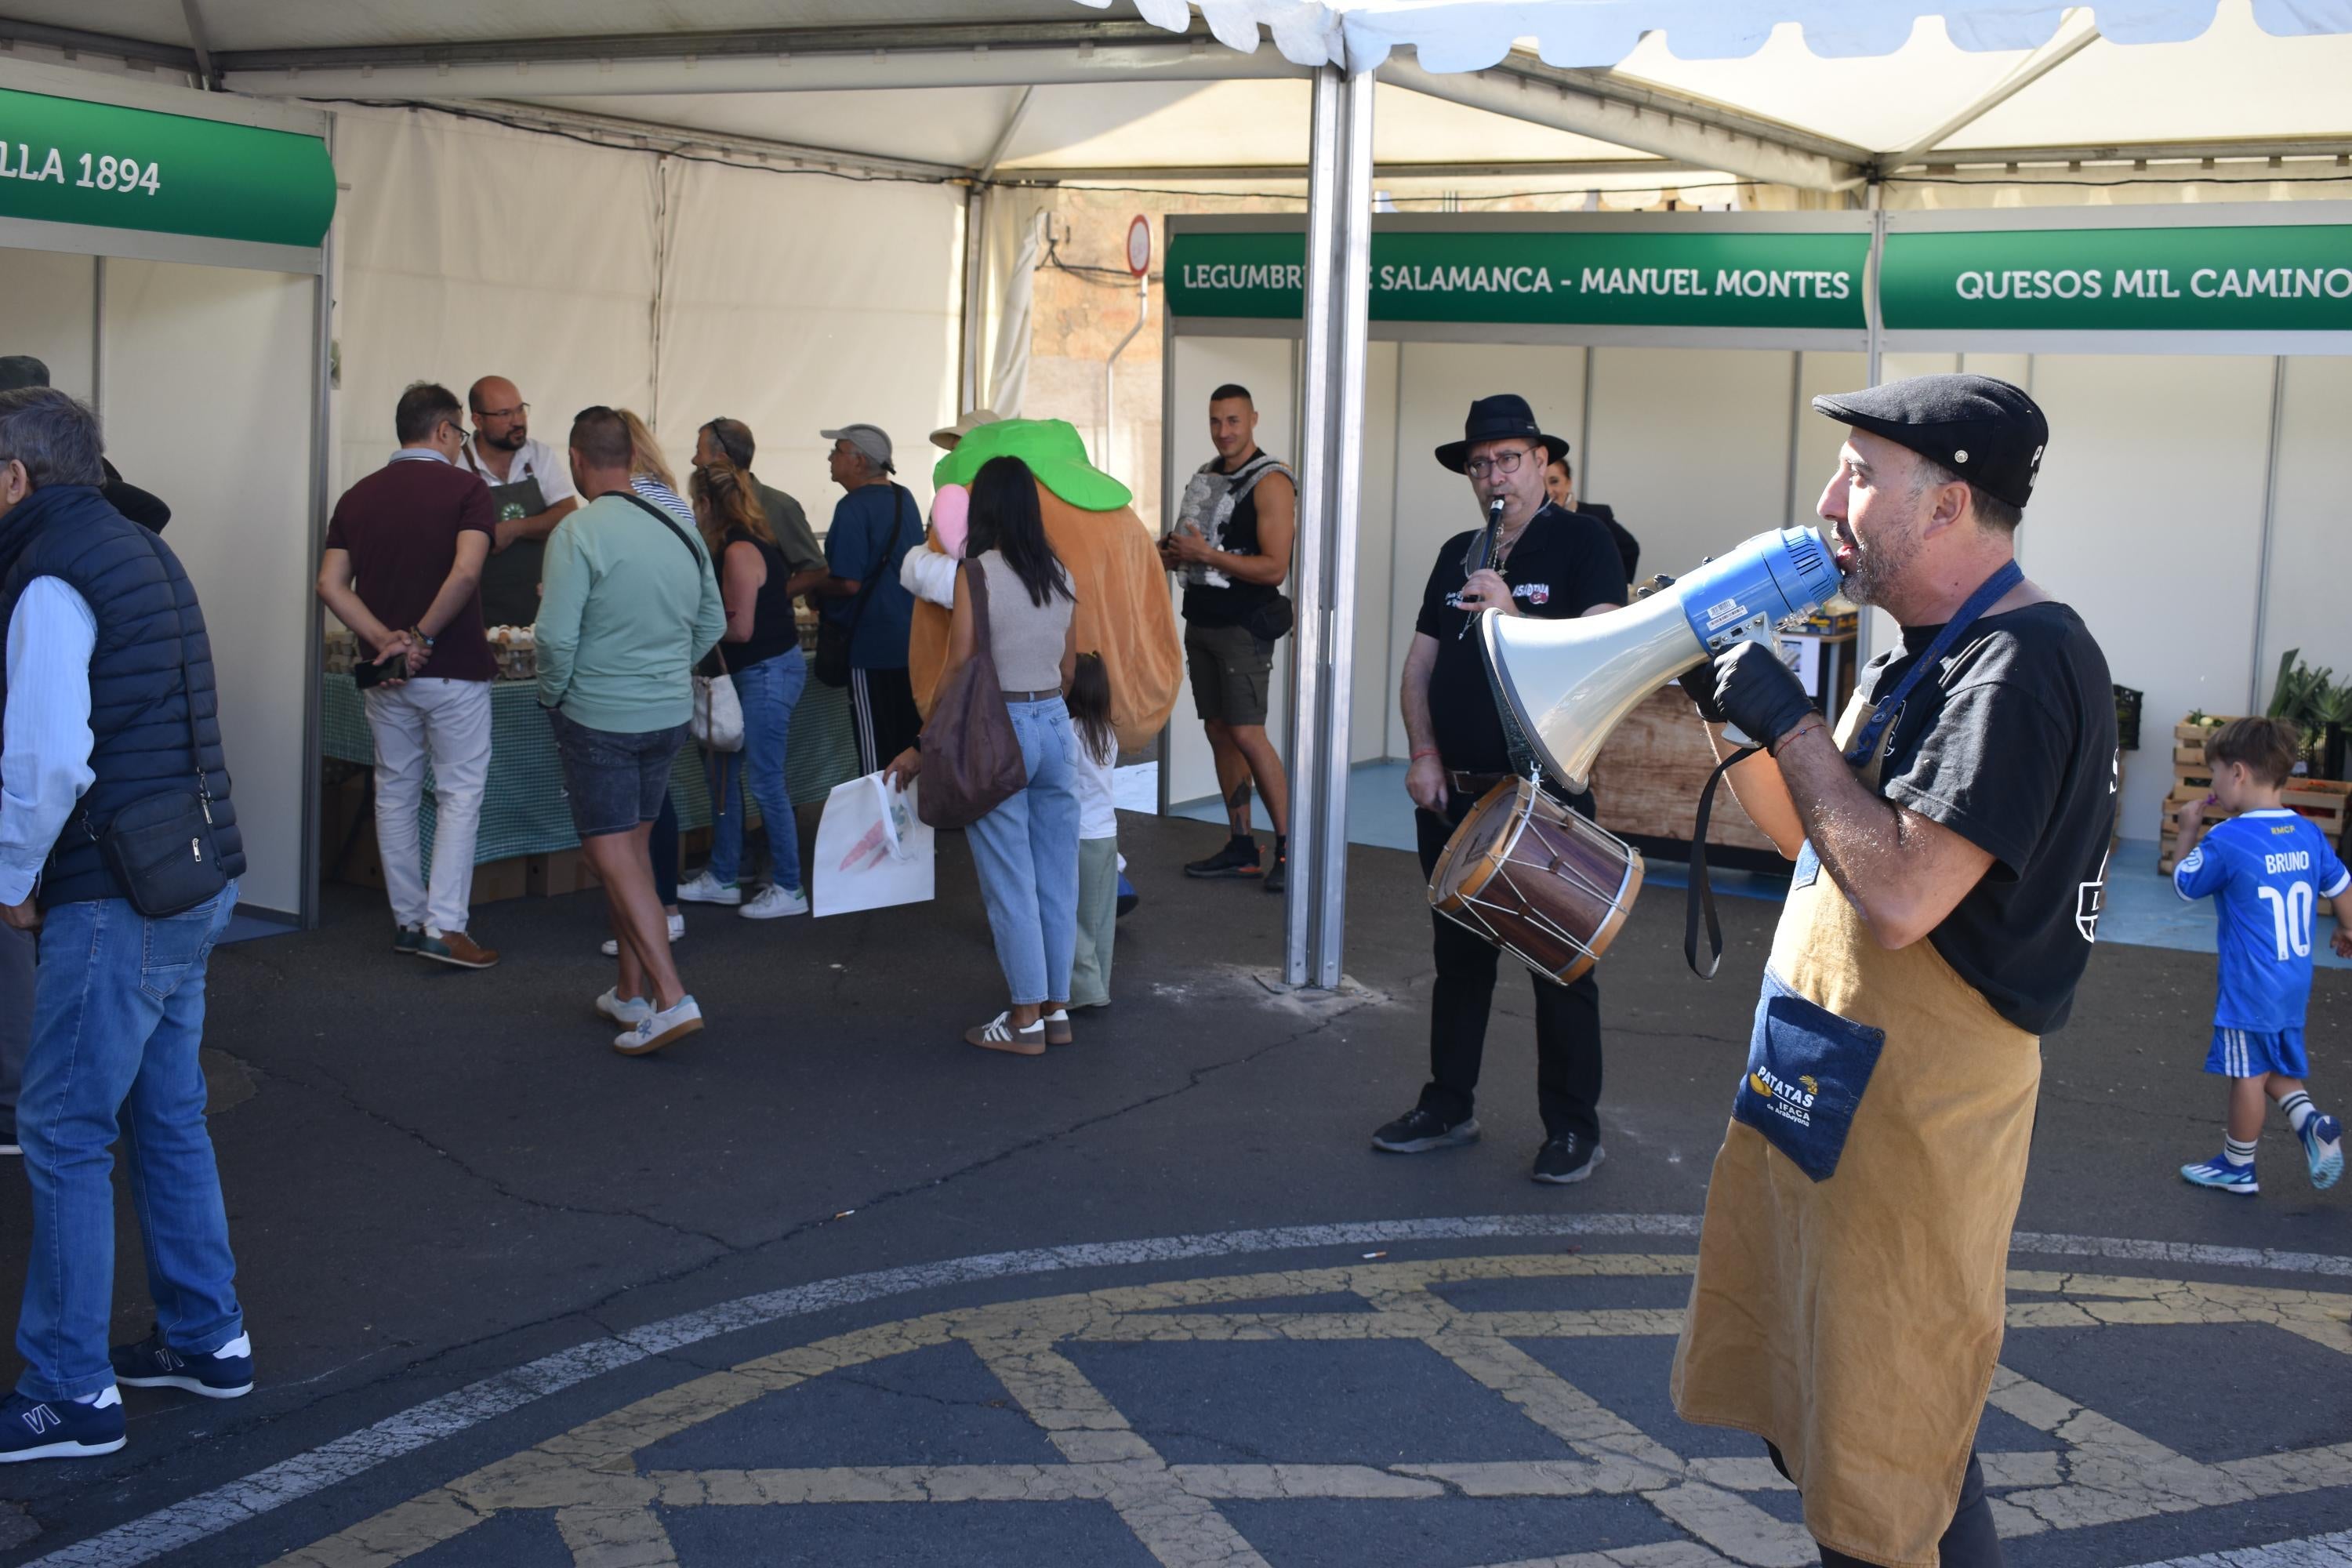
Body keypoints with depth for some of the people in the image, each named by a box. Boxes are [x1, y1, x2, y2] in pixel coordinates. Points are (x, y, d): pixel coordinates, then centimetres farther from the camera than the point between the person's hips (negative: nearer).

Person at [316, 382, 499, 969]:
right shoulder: (464, 489, -7)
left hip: (385, 674, 5)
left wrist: (385, 639, -8)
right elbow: (465, 572, -23)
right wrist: (424, 636, -14)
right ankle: (445, 926, -7)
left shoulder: (358, 497, 8)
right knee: (459, 794, 1)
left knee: (396, 793, 13)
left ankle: (408, 920, 19)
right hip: (453, 669, -5)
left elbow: (331, 584, -2)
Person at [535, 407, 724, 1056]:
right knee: (633, 848, 18)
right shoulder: (680, 529, 4)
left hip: (599, 717, -6)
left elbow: (556, 635, -20)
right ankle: (632, 992, 25)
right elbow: (712, 624, 12)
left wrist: (553, 693, -2)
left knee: (614, 856, -2)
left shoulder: (578, 532, -17)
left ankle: (670, 999, -12)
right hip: (670, 715, 6)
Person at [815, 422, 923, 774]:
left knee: (876, 750, -2)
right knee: (911, 740, 14)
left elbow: (848, 583, -22)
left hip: (872, 647, -8)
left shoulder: (854, 508, -16)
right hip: (911, 643, 8)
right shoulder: (904, 499, 10)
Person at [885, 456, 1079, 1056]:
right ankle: (1057, 1008, 19)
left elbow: (959, 674, -11)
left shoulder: (977, 572, -11)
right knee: (1056, 877, 11)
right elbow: (1069, 667, 12)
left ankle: (1026, 1018, 8)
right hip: (1056, 725, 6)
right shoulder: (1059, 574, 5)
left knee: (1010, 883, 2)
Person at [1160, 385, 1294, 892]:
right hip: (1201, 622, 8)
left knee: (1246, 733, -13)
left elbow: (1274, 568, -18)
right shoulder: (1205, 476, 13)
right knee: (1218, 732, 8)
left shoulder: (1270, 483, -11)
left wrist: (1206, 554, -22)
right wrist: (1171, 553, -1)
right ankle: (1240, 847, 15)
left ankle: (1288, 847, -6)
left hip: (1243, 626, -8)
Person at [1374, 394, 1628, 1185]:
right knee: (1459, 956, 15)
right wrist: (1424, 754, -1)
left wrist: (1513, 620, -27)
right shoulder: (1457, 554, 13)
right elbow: (1421, 662, 12)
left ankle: (1573, 1128, 11)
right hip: (1453, 794, 6)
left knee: (1560, 965, 2)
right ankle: (1448, 1106, 26)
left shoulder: (1579, 542, -5)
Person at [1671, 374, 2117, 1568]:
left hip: (1916, 1114, -10)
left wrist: (1791, 721, -18)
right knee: (1802, 1408, 20)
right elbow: (1819, 838, 19)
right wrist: (1733, 714, 6)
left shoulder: (2022, 664, -19)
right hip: (1822, 1092, 10)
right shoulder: (1930, 653, 13)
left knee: (1890, 1460, 0)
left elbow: (1901, 891, -28)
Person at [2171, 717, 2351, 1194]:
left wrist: (2188, 831, 11)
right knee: (2274, 1066, 22)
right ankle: (2313, 1123, 3)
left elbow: (2184, 883, -4)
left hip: (2249, 988, -7)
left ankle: (2237, 1167, 18)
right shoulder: (2309, 834, 1)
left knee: (2248, 1074, 5)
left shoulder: (2226, 841, -18)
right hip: (2294, 985, 7)